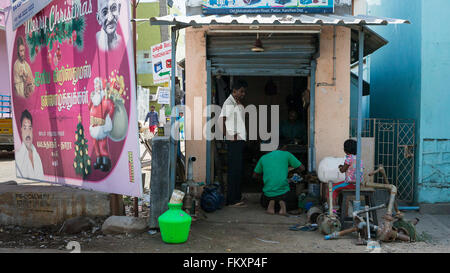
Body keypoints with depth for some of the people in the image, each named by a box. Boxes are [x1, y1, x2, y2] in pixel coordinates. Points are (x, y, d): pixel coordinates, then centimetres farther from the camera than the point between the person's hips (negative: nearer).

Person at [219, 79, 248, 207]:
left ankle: (237, 196, 23)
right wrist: (230, 136, -16)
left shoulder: (239, 104, 20)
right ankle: (232, 200, -2)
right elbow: (221, 121, -17)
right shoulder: (229, 103, -10)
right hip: (234, 141, -10)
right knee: (234, 169, -7)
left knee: (239, 169, 14)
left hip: (240, 140, 10)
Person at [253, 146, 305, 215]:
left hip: (268, 193, 3)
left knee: (264, 204, 36)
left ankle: (271, 203, 1)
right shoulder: (286, 154, 1)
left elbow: (255, 175, 20)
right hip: (284, 192, -3)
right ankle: (283, 203, -5)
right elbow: (302, 168, 7)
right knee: (296, 202, 27)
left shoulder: (263, 158, 10)